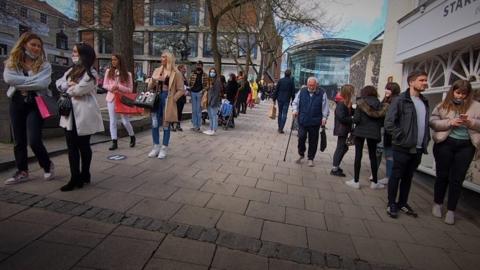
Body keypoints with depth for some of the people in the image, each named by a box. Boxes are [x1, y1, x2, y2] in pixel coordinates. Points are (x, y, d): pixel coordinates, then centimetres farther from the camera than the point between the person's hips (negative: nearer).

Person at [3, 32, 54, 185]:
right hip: (17, 103, 4)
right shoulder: (12, 62, 6)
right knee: (19, 141, 9)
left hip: (36, 104, -3)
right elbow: (8, 78, -13)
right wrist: (32, 80, -13)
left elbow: (42, 83, -17)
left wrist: (21, 83, -11)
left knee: (34, 140, -10)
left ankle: (47, 166, 13)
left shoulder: (44, 65, 0)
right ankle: (22, 171, 21)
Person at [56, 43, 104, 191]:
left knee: (83, 145, 1)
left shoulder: (90, 73, -9)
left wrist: (68, 87, 1)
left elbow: (79, 90, -20)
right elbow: (59, 83, 11)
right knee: (72, 146, 7)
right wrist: (70, 85, -8)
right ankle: (75, 178, 15)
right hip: (70, 113, 8)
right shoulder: (72, 70, 19)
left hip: (84, 114, -8)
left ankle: (84, 175, 14)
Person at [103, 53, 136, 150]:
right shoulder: (108, 71, 5)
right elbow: (104, 85, 7)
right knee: (112, 121, 3)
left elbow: (130, 89, -5)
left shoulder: (127, 74, -3)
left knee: (125, 121, 1)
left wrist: (118, 86, -16)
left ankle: (132, 137, 26)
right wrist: (111, 87, -14)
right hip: (111, 98, 3)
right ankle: (114, 142, 9)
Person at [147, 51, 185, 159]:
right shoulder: (157, 71, 10)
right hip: (157, 99, 5)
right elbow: (150, 87, 12)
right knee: (154, 124, 5)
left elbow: (181, 90, -4)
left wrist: (172, 99, -13)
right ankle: (156, 147, 19)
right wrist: (153, 80, -9)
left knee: (166, 125, 3)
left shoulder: (176, 73, -3)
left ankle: (164, 149, 14)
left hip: (167, 102, -4)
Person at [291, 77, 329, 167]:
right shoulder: (301, 92, 4)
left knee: (313, 141, 6)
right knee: (301, 137, -2)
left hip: (315, 122, -1)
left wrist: (324, 118, -8)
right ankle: (301, 155, 23)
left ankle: (310, 159, 21)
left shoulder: (322, 94, 0)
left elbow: (325, 107, 1)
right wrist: (295, 110, -7)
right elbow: (295, 102, 10)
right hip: (302, 120, 1)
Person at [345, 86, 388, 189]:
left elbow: (356, 119, -13)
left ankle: (356, 181, 6)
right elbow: (381, 121, 1)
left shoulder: (361, 103, -7)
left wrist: (353, 119, 8)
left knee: (358, 155, 3)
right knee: (373, 156, 12)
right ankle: (374, 182, 18)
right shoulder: (379, 105, 3)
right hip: (373, 133, 3)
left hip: (360, 131, -3)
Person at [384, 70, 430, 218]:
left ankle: (403, 203, 28)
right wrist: (403, 138, -14)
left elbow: (426, 123, 20)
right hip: (403, 148, -6)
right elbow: (389, 124, -14)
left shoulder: (424, 102, 13)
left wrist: (426, 140, 8)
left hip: (418, 149, 6)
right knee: (396, 176, 4)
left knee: (408, 177, 15)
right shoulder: (400, 100, -9)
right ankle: (391, 204, 17)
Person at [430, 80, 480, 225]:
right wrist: (449, 122, -17)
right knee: (442, 175, 11)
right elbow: (432, 122, -4)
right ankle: (437, 204, 28)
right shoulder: (443, 105, 2)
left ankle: (451, 210, 17)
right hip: (445, 144, -1)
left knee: (457, 179, 5)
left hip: (466, 146, 1)